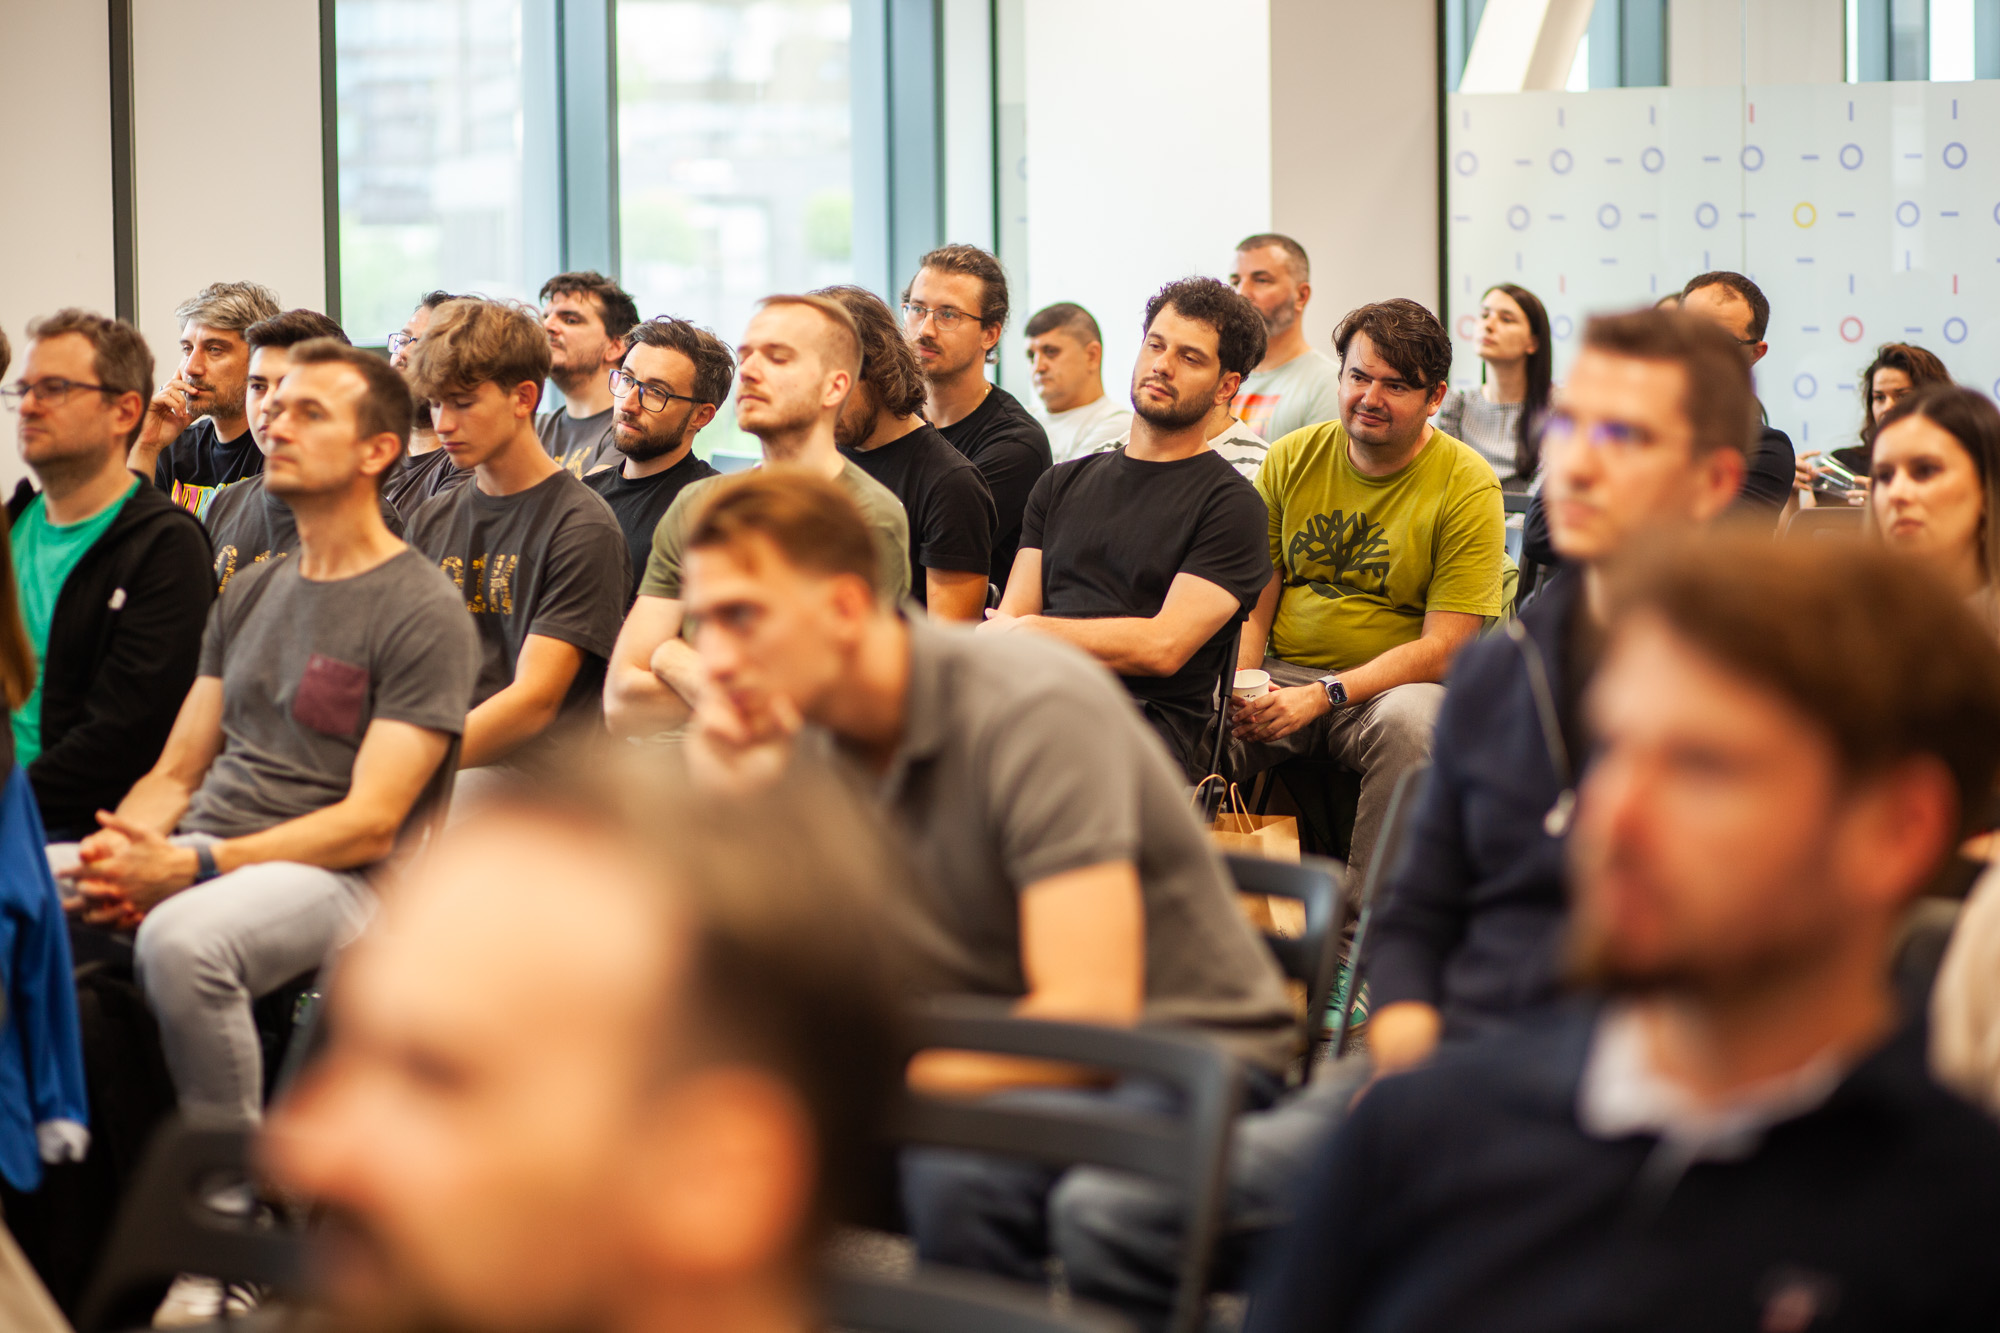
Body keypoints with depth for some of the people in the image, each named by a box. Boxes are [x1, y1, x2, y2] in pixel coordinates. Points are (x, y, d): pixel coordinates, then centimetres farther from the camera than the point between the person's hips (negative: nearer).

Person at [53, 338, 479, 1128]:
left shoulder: (424, 614, -3)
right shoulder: (250, 594, 21)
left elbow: (372, 824, -11)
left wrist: (192, 868, -20)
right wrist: (120, 848, -6)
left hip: (329, 875, -7)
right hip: (195, 853, 7)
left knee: (180, 939, -38)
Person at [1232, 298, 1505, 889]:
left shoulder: (1466, 486, -6)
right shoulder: (1292, 459, 7)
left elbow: (1443, 649, -11)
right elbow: (1254, 602, 10)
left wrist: (1322, 695, -22)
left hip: (1392, 684, -3)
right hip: (1285, 673, 3)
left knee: (1407, 719, -38)